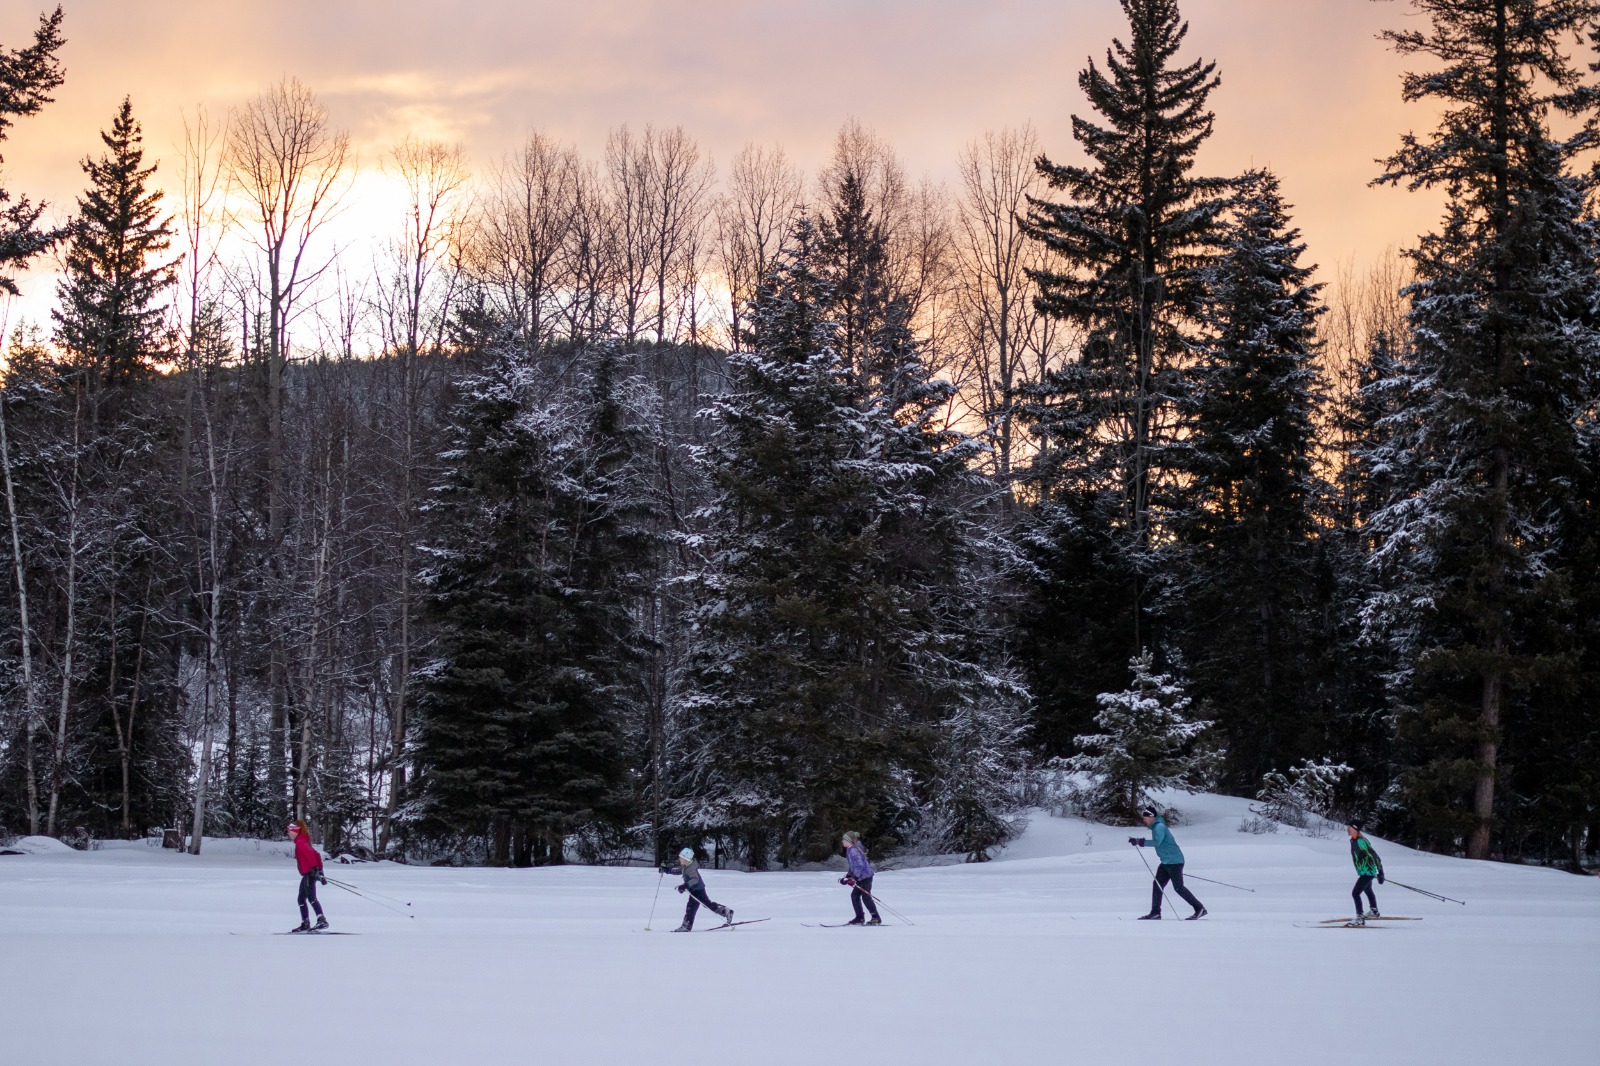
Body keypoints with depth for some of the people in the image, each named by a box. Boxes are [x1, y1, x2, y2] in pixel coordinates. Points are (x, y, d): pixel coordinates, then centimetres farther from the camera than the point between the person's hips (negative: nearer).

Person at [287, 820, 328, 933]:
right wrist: (320, 870, 22)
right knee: (301, 899, 15)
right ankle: (305, 923, 20)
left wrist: (314, 868, -30)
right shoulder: (302, 841, 21)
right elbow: (315, 854, 23)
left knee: (311, 898, -20)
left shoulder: (300, 842, -9)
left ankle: (322, 921, -32)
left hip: (309, 873, -10)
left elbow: (310, 853, -24)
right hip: (308, 874, 10)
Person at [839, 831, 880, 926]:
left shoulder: (853, 851, -20)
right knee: (854, 895, 10)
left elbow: (859, 866, -26)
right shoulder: (850, 849, 12)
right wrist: (847, 877, 18)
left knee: (866, 897, -5)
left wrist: (853, 879, -27)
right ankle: (860, 918, 13)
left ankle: (876, 919, 1)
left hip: (865, 876, -10)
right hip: (860, 877, 10)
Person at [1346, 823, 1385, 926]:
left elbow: (1375, 856, -25)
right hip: (1367, 871, 10)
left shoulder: (1361, 841, -26)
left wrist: (1380, 872, -24)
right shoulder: (1353, 840, 4)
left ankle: (1360, 919, -16)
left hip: (1367, 872, -10)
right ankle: (1374, 912, 50)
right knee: (1368, 891, 30)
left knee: (1355, 893, -16)